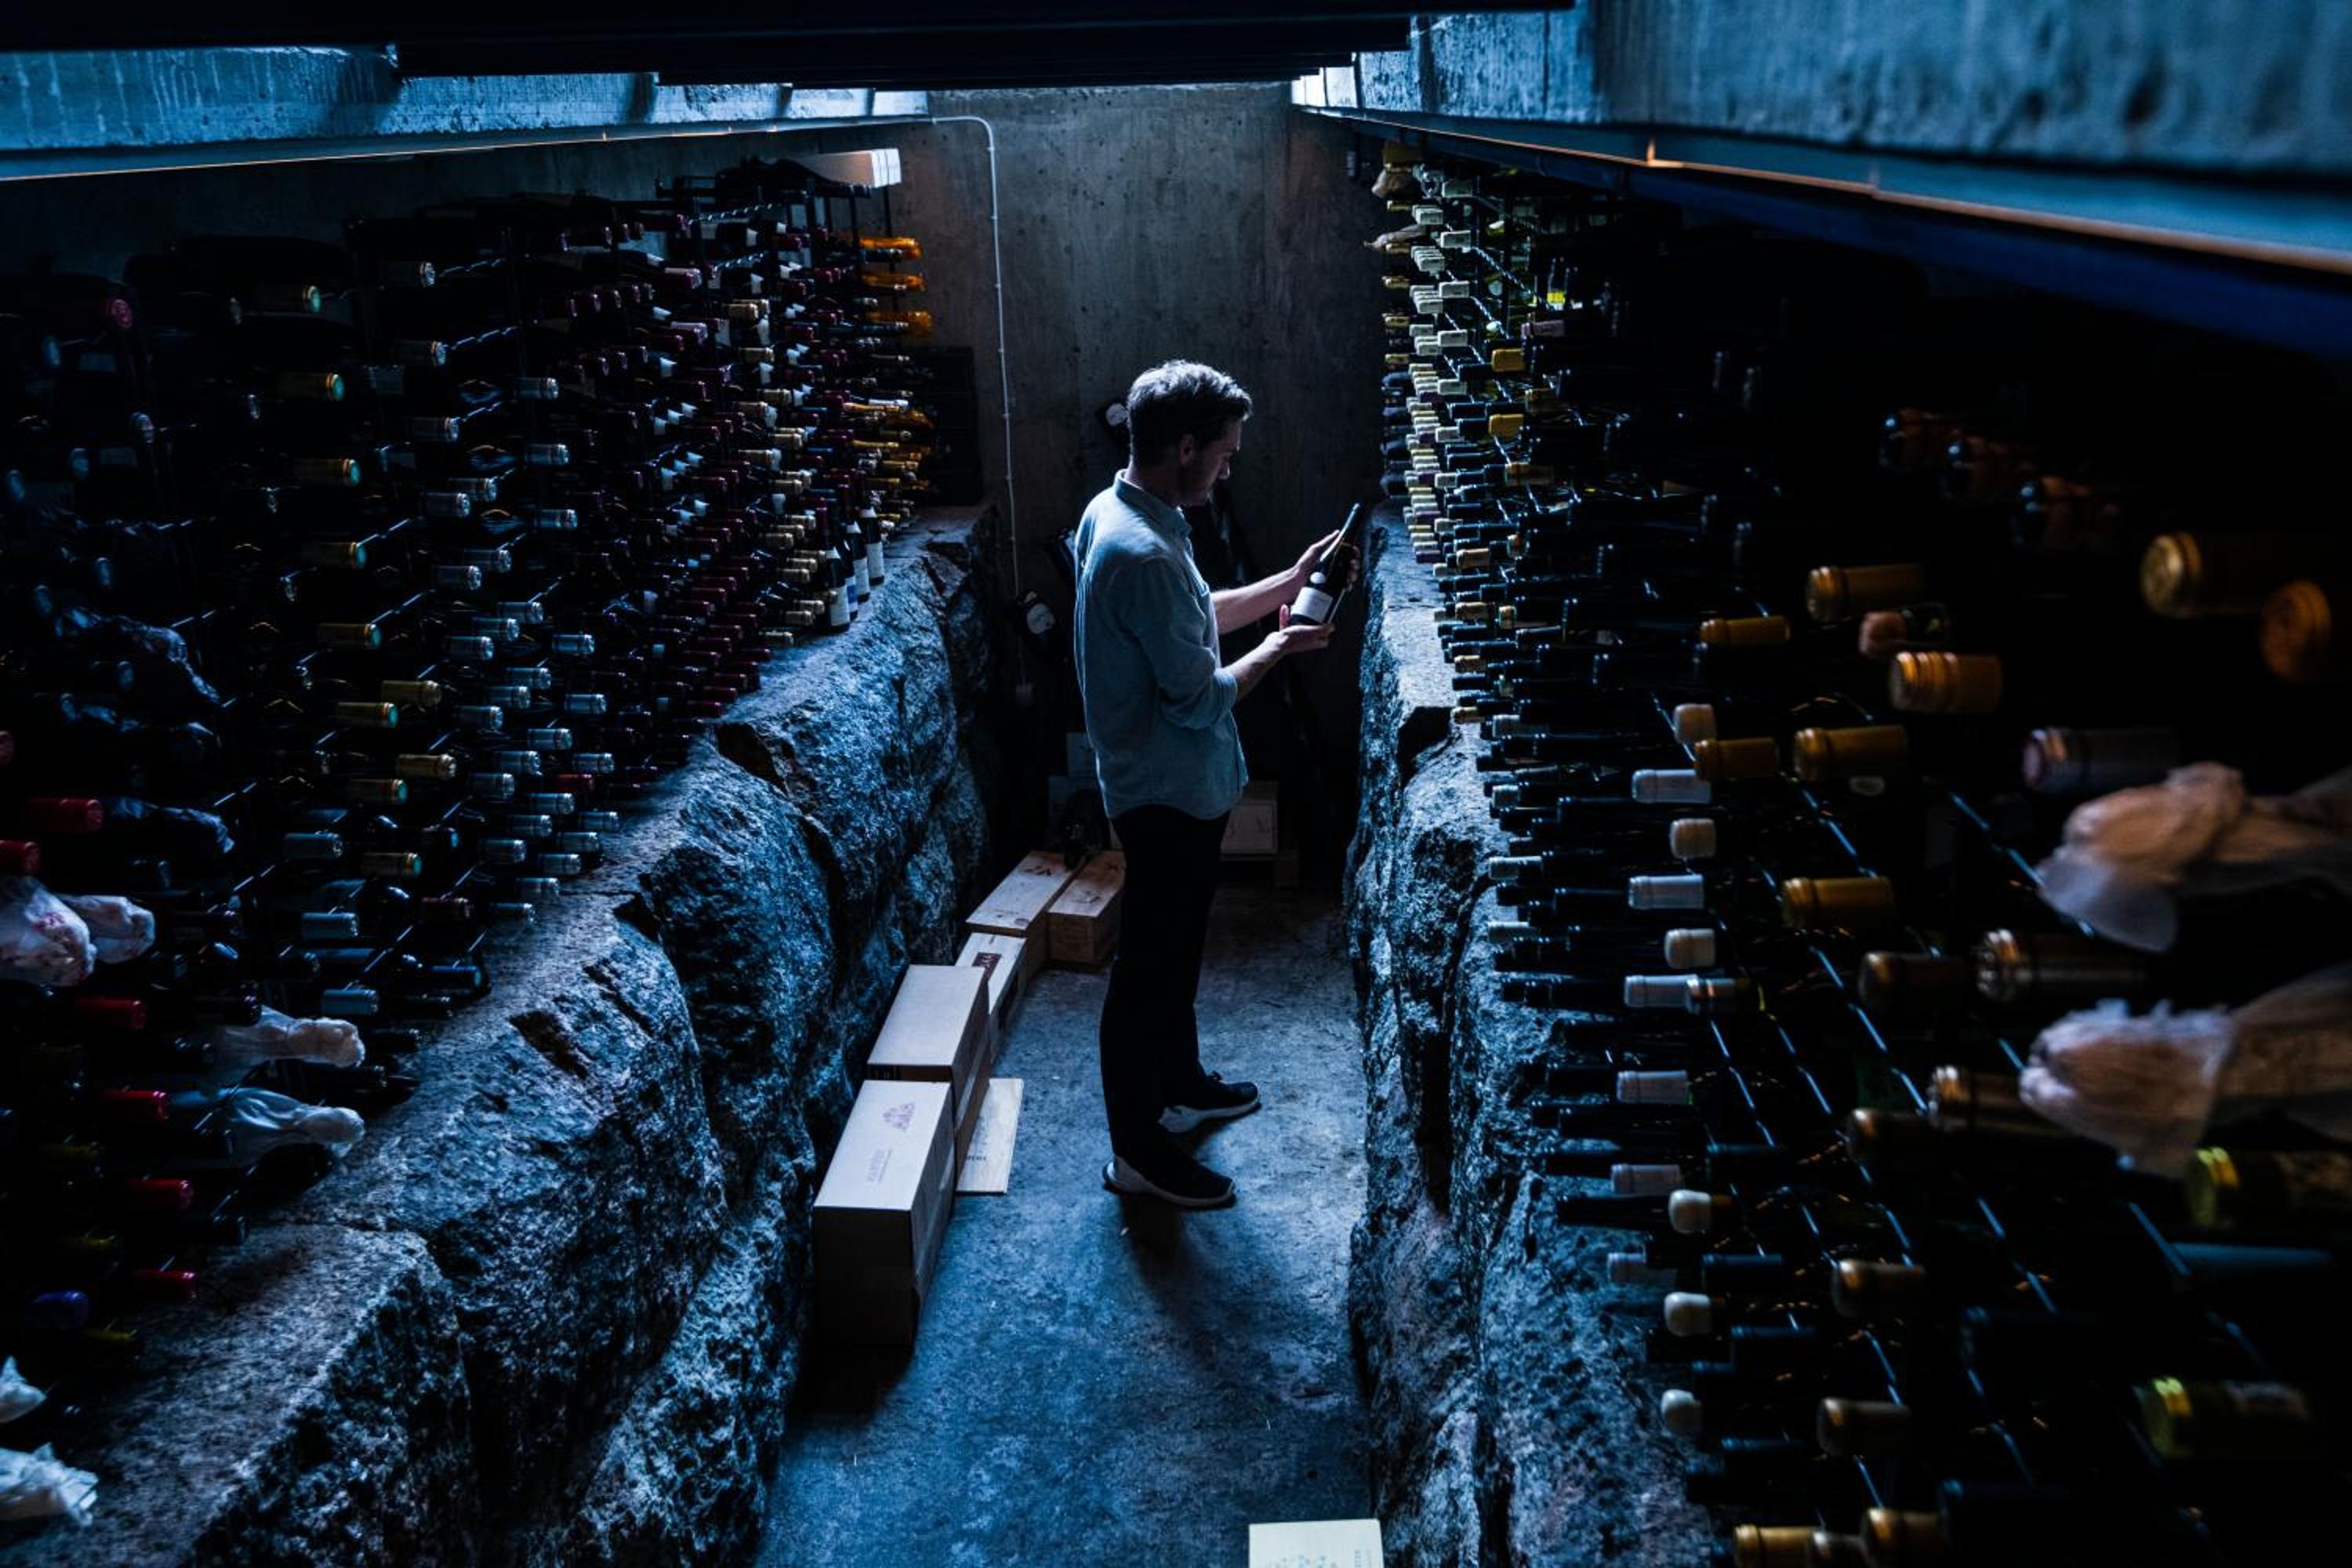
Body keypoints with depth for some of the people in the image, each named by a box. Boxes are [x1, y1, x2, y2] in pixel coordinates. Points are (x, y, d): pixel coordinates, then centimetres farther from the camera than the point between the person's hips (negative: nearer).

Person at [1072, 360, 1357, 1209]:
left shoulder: (1119, 511, 4)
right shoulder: (1142, 554, -29)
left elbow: (1195, 620, 17)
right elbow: (1200, 699, -25)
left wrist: (1289, 582, 11)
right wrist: (1275, 649, -9)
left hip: (1176, 786, 10)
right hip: (1169, 794, -10)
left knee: (1176, 949, 25)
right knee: (1152, 965, 4)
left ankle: (1179, 1082, 44)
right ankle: (1138, 1149, 19)